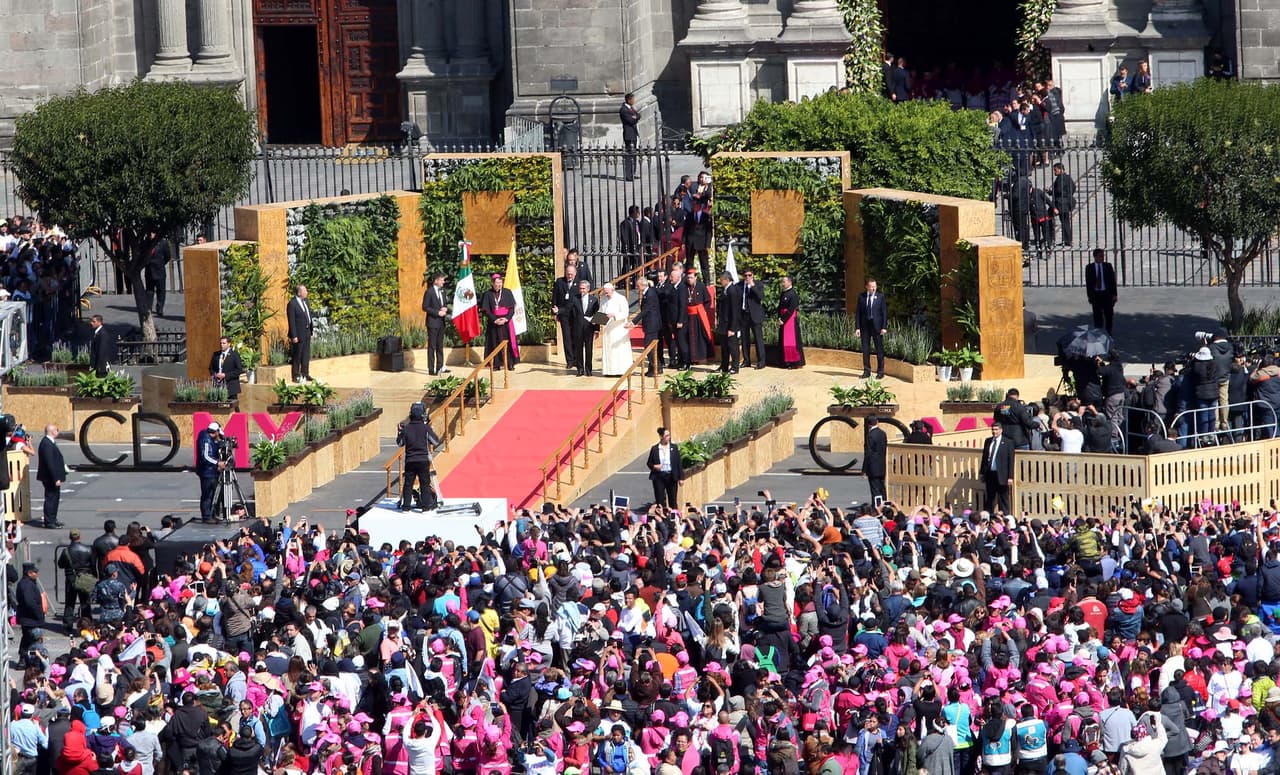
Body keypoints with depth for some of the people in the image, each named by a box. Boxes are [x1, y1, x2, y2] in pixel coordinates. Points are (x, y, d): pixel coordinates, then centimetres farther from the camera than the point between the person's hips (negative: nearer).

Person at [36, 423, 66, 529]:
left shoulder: (49, 442, 12)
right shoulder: (46, 444, -21)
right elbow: (49, 463, -25)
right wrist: (56, 478, -24)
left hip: (53, 478, 11)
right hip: (50, 478, -11)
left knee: (54, 498, 18)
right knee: (50, 498, -3)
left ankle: (53, 520, 27)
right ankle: (49, 522, 2)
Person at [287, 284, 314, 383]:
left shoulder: (305, 301, 8)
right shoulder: (292, 304, -17)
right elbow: (291, 322, -18)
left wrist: (311, 327, 11)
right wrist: (294, 336, -19)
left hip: (307, 333, 8)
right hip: (298, 334, -8)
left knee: (306, 355, 14)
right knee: (297, 356, 1)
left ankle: (305, 374, 24)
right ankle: (296, 376, 10)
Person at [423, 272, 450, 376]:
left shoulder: (442, 291, 11)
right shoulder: (429, 292, -11)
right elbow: (425, 307, -13)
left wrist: (445, 309, -3)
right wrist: (437, 312, -18)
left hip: (441, 322, 7)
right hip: (433, 322, -7)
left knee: (440, 345, 12)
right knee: (432, 346, -3)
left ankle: (440, 367, 18)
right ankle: (431, 369, -1)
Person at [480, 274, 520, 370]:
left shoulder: (507, 293, 5)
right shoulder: (488, 294, 2)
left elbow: (512, 308, 3)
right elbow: (485, 310, -1)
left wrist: (506, 318, -12)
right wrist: (494, 319, -13)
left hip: (506, 321, 0)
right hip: (493, 322, 0)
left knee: (507, 342, -2)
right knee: (495, 343, -2)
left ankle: (510, 363, 0)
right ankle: (496, 363, 1)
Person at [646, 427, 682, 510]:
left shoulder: (674, 448, 5)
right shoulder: (654, 449, 3)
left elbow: (679, 463, 5)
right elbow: (649, 463, 8)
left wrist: (680, 477, 1)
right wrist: (654, 466, -14)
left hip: (671, 476, 1)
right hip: (659, 476, -1)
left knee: (673, 501, 3)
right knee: (660, 501, 0)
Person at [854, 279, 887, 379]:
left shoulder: (880, 296, 0)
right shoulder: (861, 296, 5)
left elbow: (884, 312, -1)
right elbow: (858, 313, 6)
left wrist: (884, 327, -8)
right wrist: (857, 327, -1)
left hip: (877, 326, -2)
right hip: (865, 325, 2)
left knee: (879, 349, 1)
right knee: (865, 349, 5)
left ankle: (880, 372, 7)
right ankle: (866, 371, 13)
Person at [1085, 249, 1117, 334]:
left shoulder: (1108, 266, 3)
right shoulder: (1089, 267, 1)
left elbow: (1113, 280, 3)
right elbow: (1088, 283, 2)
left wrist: (1114, 294, -3)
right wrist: (1090, 296, -4)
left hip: (1107, 294, 0)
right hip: (1096, 295, 0)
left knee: (1109, 315, 2)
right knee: (1097, 317, 3)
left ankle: (1108, 333, 14)